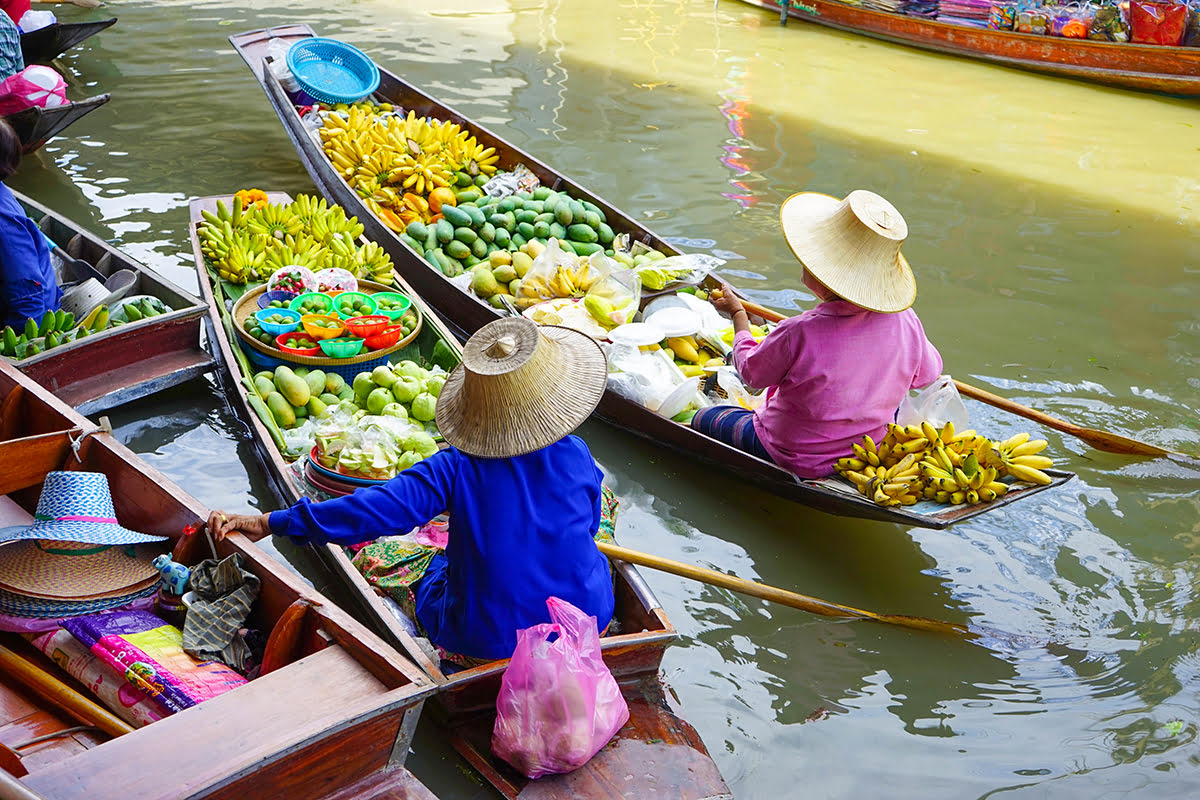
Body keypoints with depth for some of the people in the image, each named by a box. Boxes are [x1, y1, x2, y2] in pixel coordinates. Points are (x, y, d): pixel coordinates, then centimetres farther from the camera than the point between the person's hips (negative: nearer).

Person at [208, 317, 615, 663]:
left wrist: (270, 522, -15)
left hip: (487, 639, -1)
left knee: (437, 567, 30)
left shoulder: (456, 468, -18)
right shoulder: (576, 457, -10)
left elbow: (378, 510, -21)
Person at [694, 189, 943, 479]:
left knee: (703, 419, 15)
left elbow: (752, 372, -12)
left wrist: (737, 313, 5)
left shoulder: (798, 334, -34)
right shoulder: (904, 321, -20)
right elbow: (927, 374, 1)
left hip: (796, 462, -5)